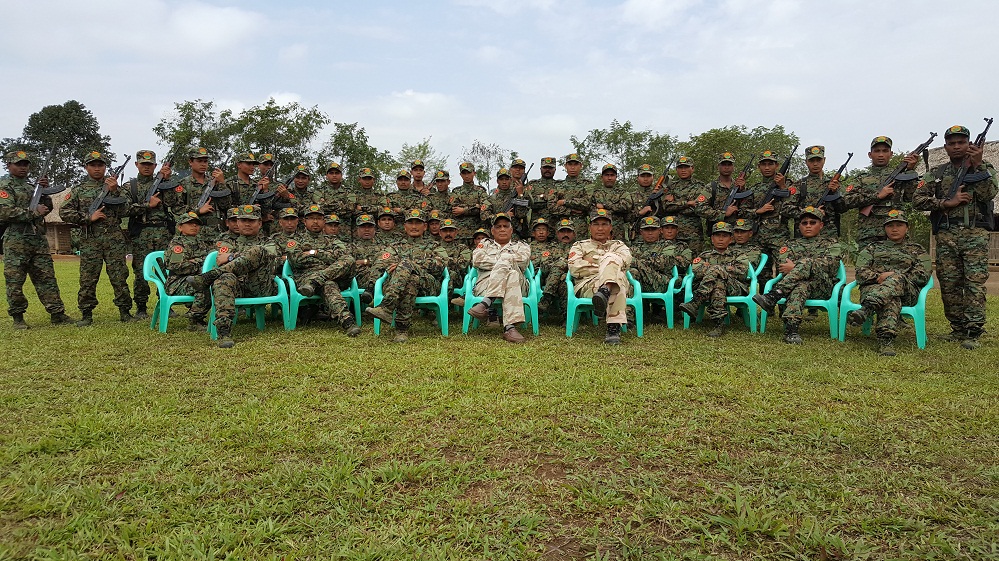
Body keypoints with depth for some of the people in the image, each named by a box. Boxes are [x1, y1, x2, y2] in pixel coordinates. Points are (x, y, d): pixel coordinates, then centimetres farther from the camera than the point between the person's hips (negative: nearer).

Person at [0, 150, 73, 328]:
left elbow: (47, 208, 16)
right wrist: (33, 213, -15)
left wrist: (45, 192, 1)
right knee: (15, 281, 0)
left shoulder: (31, 186, 21)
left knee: (47, 278, 3)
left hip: (38, 239, 6)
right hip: (15, 240, -6)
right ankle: (18, 317, 8)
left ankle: (57, 314, 2)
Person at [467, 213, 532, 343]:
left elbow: (523, 260, 3)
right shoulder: (485, 244, 32)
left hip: (518, 285, 1)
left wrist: (501, 261, 5)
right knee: (512, 273, -35)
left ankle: (486, 304, -51)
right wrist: (504, 262, 2)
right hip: (486, 284, 0)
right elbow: (477, 260, 7)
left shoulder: (521, 246, 30)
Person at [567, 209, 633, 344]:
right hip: (587, 286, -1)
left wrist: (593, 261, 5)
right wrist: (607, 267, 4)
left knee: (611, 257, -30)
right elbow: (575, 269, 4)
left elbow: (625, 262, 4)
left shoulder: (618, 245, 32)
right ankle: (614, 327, -55)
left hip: (619, 285, 2)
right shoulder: (579, 246, 28)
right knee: (617, 276, -36)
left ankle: (604, 292, -57)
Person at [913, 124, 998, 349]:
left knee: (975, 283, -8)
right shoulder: (936, 174, 13)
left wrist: (977, 165, -12)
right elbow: (918, 199, 3)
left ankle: (973, 333, -5)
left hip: (975, 235, -2)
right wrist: (948, 203, -8)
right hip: (946, 236, 2)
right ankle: (958, 329, 14)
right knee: (949, 285, 3)